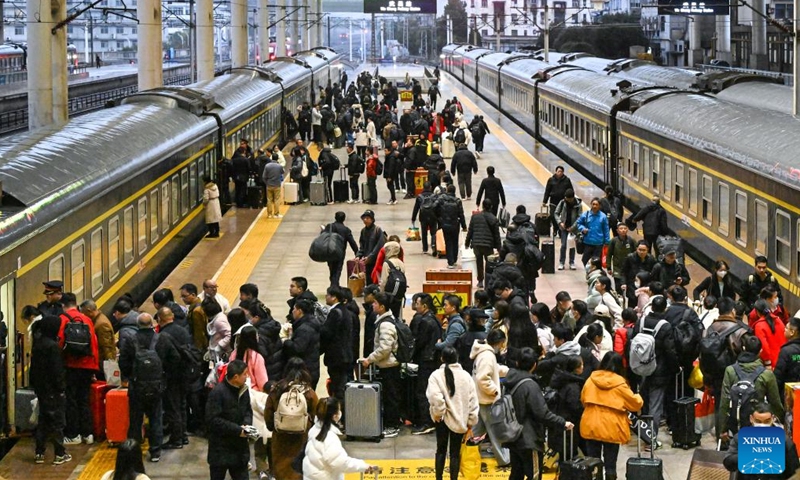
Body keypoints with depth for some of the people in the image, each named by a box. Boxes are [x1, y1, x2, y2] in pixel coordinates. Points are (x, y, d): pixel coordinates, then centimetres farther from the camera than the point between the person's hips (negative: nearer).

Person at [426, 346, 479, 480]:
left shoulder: (436, 375, -10)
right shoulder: (465, 376, -2)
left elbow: (436, 398, -23)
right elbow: (473, 400, 0)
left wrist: (438, 413, -7)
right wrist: (471, 421, 7)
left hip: (444, 419, -1)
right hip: (460, 419, 1)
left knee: (441, 450, 13)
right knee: (455, 452, 7)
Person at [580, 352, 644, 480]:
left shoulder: (591, 379, 0)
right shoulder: (619, 383, -11)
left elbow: (583, 400, 13)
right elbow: (635, 404, -2)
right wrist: (639, 399, 19)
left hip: (591, 427, 3)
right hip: (611, 429, -3)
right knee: (610, 463, 6)